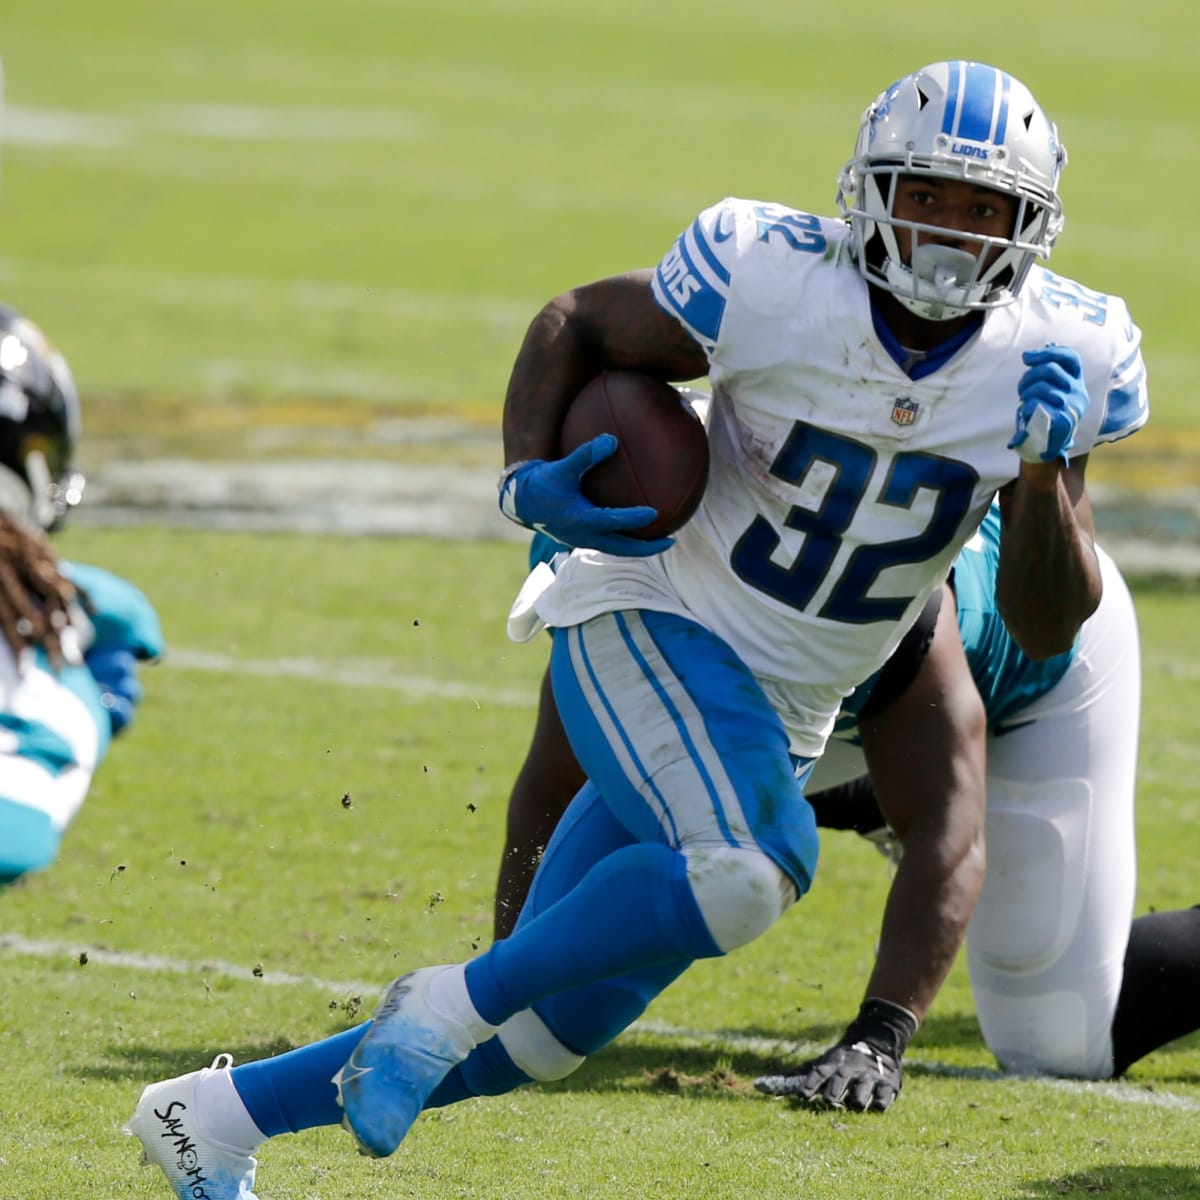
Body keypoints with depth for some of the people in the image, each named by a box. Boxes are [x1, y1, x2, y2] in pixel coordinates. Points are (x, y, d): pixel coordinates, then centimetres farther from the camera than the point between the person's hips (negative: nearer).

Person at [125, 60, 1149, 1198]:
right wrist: (529, 482, -17)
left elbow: (1047, 626, -4)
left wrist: (1048, 469, -21)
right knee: (754, 865, -36)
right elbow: (575, 324, 1)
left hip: (780, 717, 5)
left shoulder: (1057, 360, -7)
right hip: (652, 631, -5)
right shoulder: (775, 282, -17)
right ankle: (452, 1003, -17)